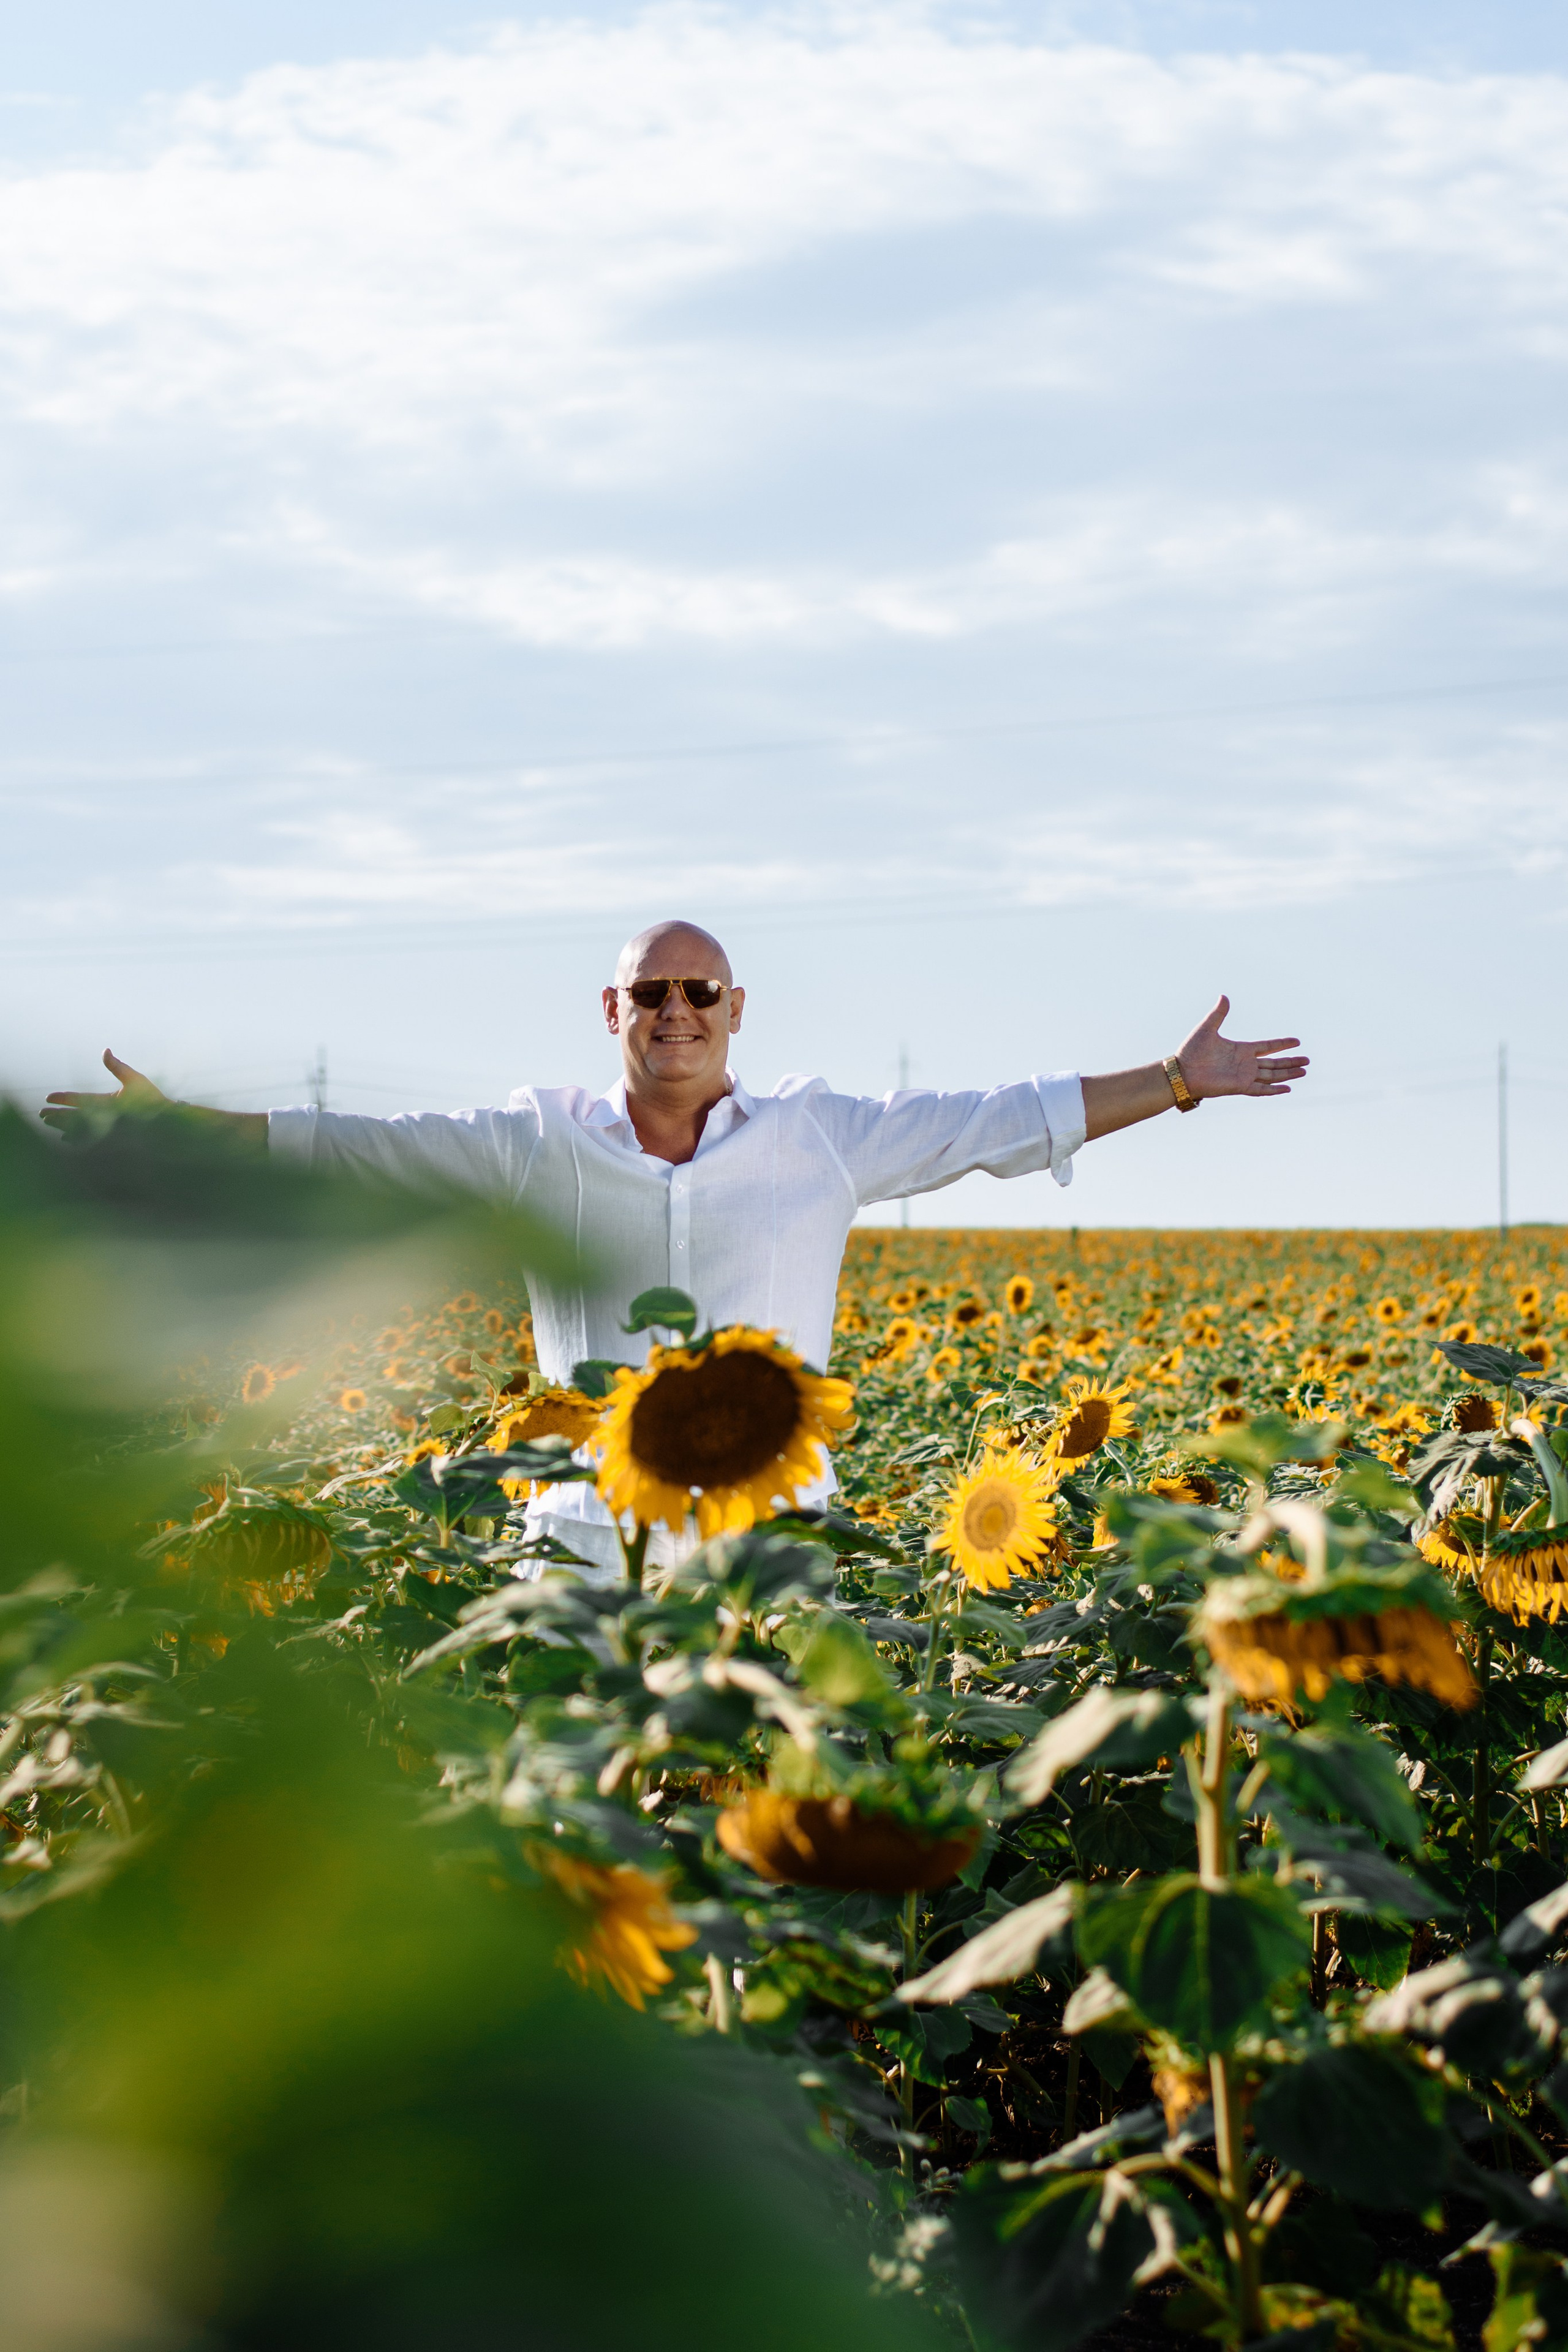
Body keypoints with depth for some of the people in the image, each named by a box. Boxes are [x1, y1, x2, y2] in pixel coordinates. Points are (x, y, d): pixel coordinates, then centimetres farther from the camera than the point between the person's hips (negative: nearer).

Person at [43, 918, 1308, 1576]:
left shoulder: (819, 1138, 9)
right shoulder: (541, 1145, 9)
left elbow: (1004, 1123, 11)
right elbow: (360, 1145, 8)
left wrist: (1176, 1082, 8)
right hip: (596, 1538, 0)